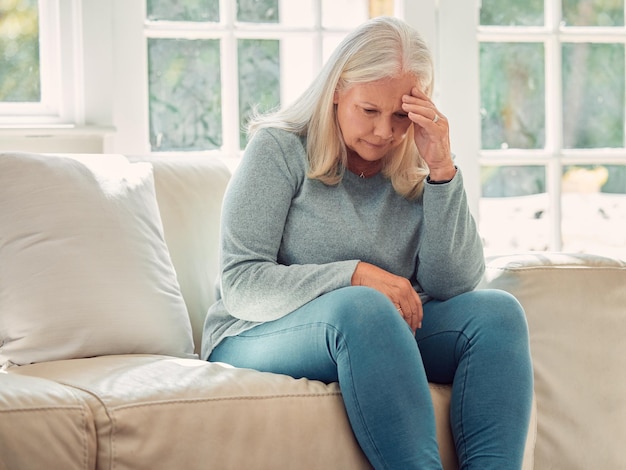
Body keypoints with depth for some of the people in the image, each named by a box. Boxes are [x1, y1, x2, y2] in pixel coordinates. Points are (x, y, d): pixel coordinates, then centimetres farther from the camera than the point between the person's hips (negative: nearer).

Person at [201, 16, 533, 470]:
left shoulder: (416, 171, 7)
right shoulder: (280, 149, -4)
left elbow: (454, 286, -5)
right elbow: (241, 287, -12)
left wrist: (443, 171, -13)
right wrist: (355, 275, -23)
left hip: (383, 338, 5)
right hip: (259, 338, -4)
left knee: (497, 311, -18)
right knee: (361, 306, -35)